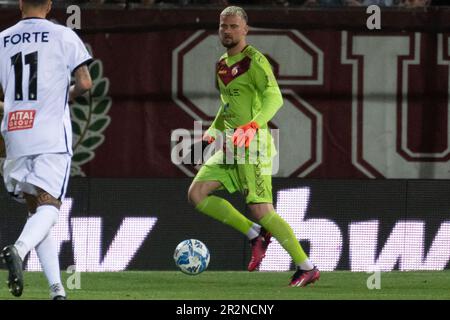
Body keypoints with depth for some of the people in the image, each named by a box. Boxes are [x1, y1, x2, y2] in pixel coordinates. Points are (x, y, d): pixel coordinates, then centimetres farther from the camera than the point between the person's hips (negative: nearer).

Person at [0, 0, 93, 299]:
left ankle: (57, 288, 4)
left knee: (36, 209, 11)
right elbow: (85, 83, -3)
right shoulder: (63, 36, 0)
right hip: (53, 137, -4)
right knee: (49, 206, -6)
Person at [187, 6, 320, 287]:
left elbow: (274, 97, -23)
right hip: (230, 146, 9)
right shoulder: (222, 65, 17)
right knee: (196, 194, -2)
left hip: (253, 145, -9)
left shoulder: (254, 60, -10)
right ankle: (256, 235, 6)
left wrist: (253, 125, -38)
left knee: (261, 211, -14)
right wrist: (214, 130, 19)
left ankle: (307, 267, -4)